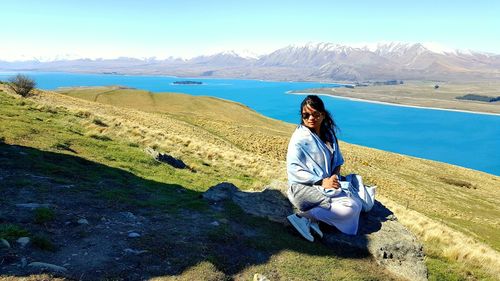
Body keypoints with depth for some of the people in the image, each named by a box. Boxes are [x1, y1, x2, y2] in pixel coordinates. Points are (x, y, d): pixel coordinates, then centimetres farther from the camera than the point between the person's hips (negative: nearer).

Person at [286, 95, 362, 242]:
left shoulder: (328, 134, 12)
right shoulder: (300, 137, -8)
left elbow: (337, 161, 18)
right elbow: (293, 169, -14)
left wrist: (335, 176, -5)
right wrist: (322, 182, -19)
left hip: (327, 187, 7)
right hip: (303, 187, -7)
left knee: (356, 206, -12)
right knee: (350, 208, -22)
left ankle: (308, 215, -15)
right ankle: (304, 216, -16)